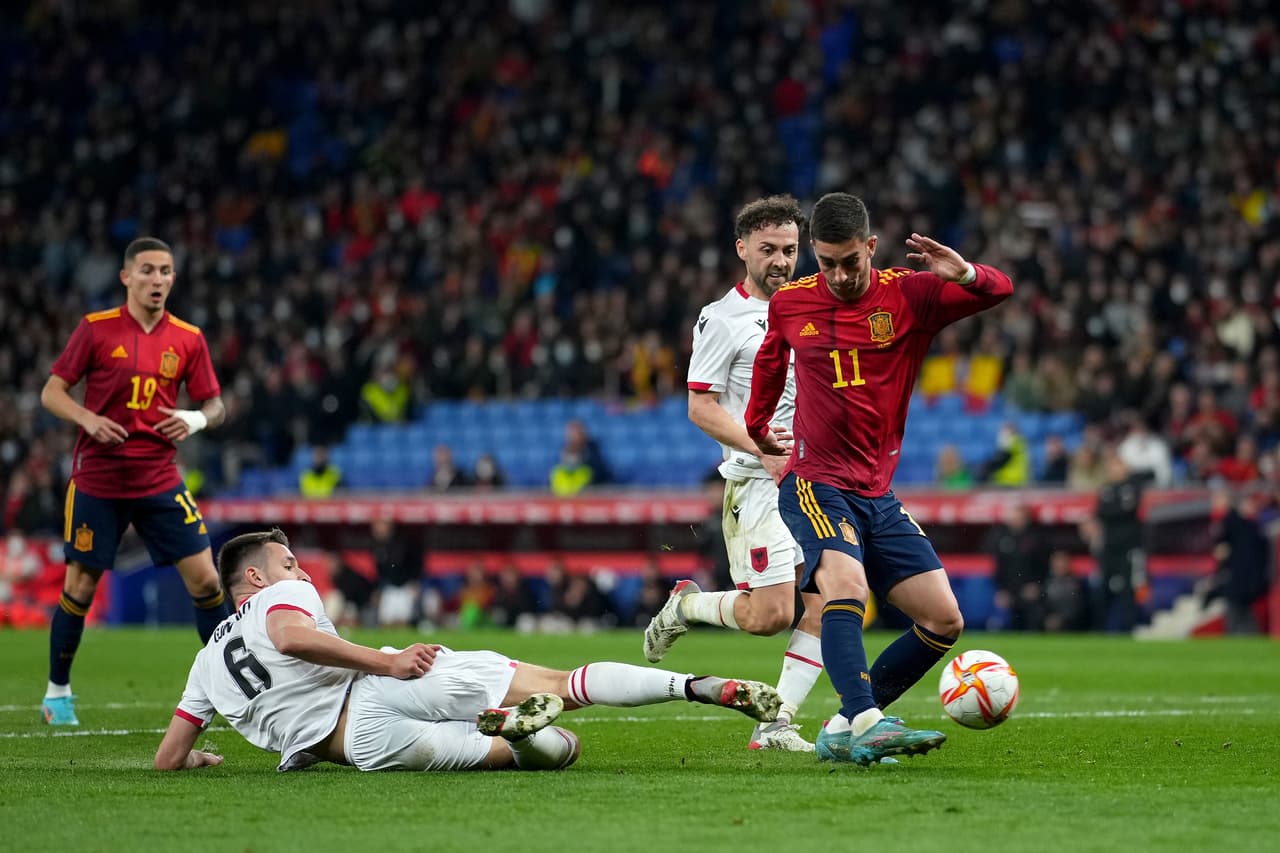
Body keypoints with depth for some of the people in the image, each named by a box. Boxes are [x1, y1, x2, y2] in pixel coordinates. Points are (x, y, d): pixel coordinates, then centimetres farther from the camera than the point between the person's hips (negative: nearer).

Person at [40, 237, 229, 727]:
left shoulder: (187, 339, 3)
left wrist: (198, 419, -13)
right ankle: (57, 692, 19)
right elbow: (51, 392, -1)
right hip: (98, 479, -2)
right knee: (79, 587, 2)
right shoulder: (96, 329, -4)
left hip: (160, 480, 2)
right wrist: (87, 418, -19)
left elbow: (215, 405, 9)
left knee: (204, 578, -6)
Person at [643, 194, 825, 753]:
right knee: (770, 616, -13)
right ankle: (685, 606, 16)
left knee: (827, 606, -6)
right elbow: (701, 408, -10)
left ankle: (775, 725, 0)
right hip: (758, 484, -6)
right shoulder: (722, 319, -6)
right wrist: (764, 450, -19)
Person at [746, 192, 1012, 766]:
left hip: (878, 493, 3)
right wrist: (755, 428, 33)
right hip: (814, 485, -3)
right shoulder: (790, 304, 2)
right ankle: (867, 722, -43)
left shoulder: (908, 296, -1)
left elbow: (1000, 290, -9)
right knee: (846, 586, -31)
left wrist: (965, 274, -30)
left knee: (944, 621, -3)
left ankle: (842, 731, 5)